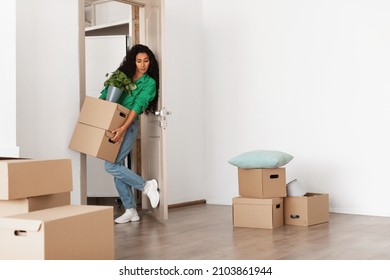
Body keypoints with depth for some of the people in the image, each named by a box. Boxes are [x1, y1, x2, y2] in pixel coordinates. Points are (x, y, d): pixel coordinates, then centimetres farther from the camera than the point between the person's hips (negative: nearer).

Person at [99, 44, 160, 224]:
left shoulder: (150, 83, -3)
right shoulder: (123, 74, 11)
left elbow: (138, 106, -15)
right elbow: (105, 94, 11)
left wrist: (123, 128, -26)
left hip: (128, 126, -6)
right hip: (113, 125, 6)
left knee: (111, 165, -15)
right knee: (118, 167, 5)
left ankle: (146, 186, 2)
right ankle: (130, 211, 13)